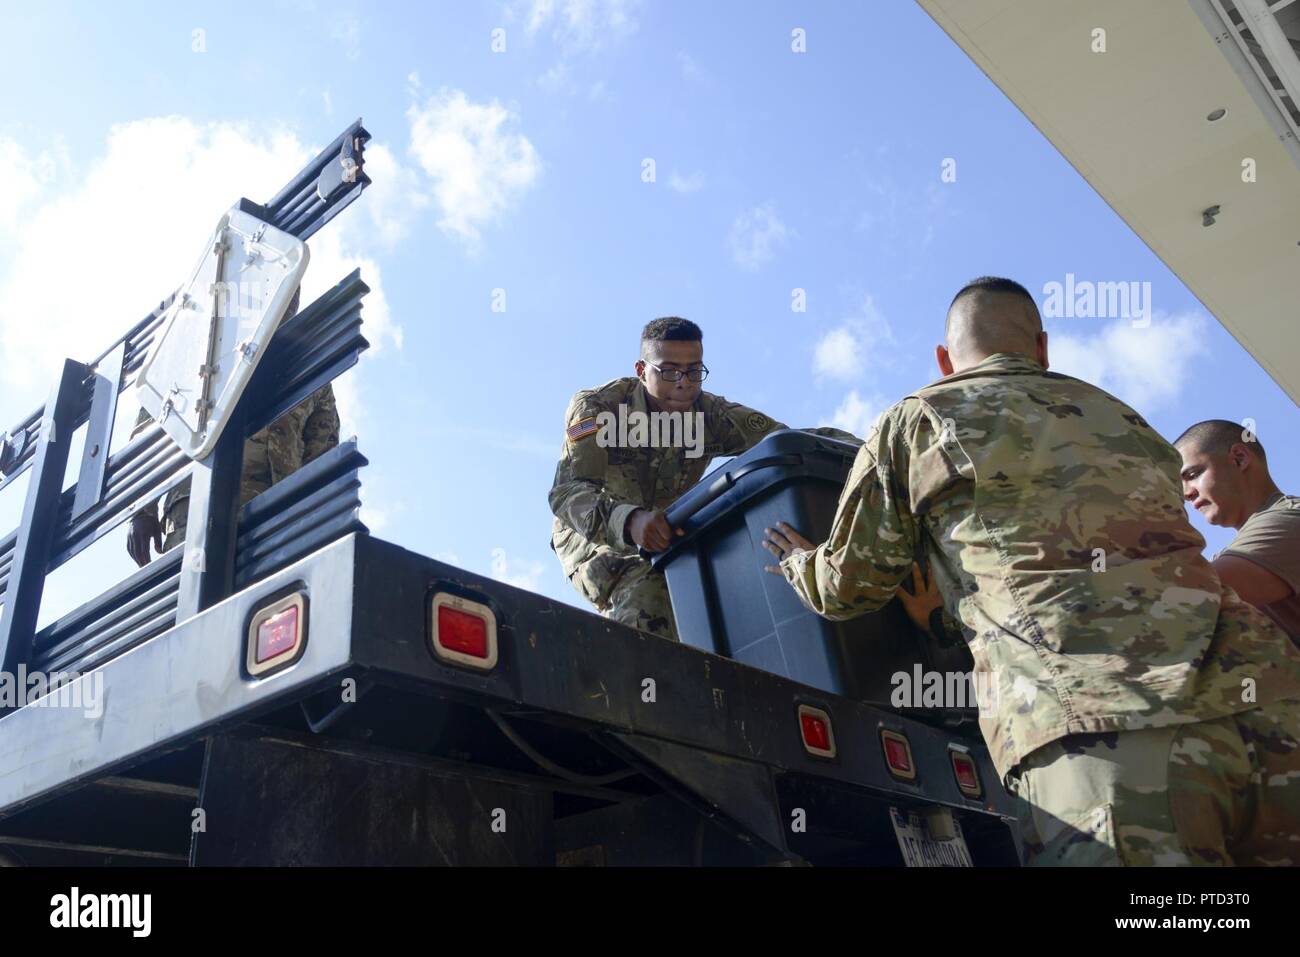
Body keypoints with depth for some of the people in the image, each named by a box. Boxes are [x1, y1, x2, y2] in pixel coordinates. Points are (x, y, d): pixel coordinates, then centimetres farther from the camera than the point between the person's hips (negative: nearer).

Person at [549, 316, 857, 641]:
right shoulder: (596, 406, -25)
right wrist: (629, 521, -57)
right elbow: (567, 492, -37)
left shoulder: (711, 415, -16)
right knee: (646, 595, -30)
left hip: (667, 539, 4)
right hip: (594, 535, -4)